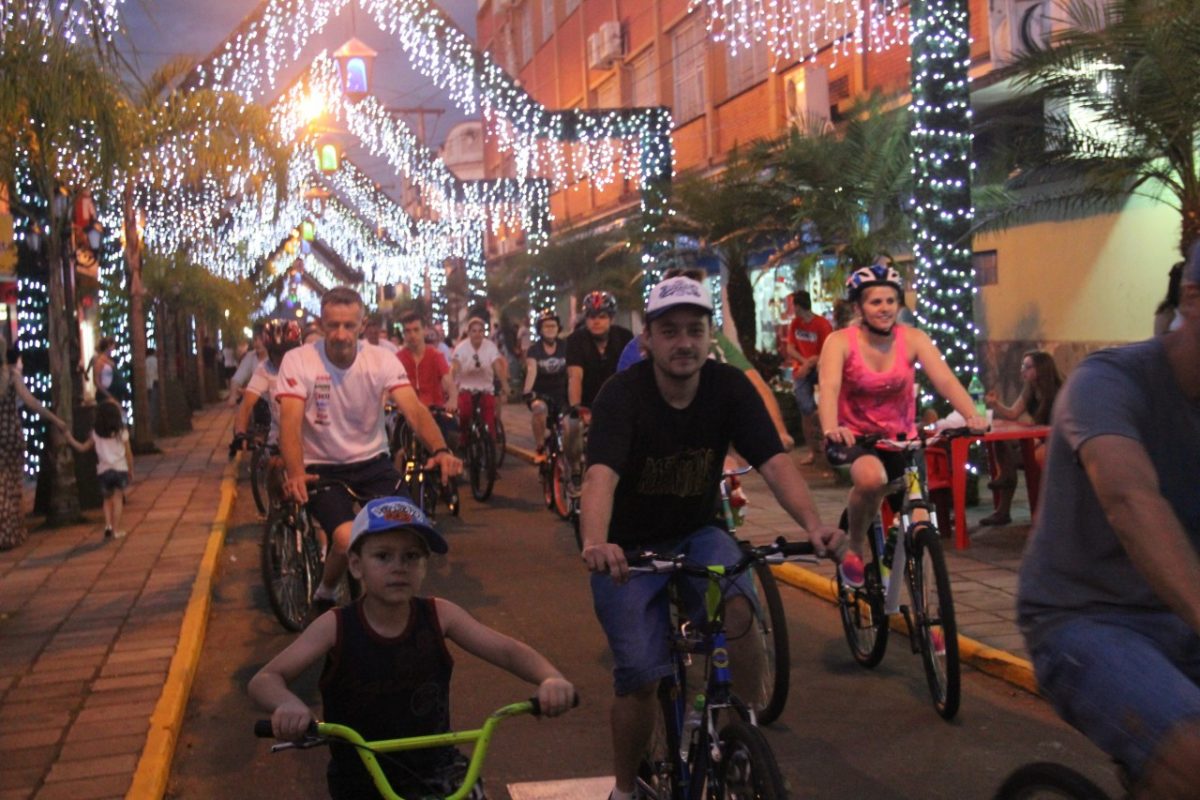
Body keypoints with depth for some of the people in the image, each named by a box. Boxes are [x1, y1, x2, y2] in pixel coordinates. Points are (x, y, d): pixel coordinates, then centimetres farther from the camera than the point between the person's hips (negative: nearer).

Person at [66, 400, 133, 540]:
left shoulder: (96, 434, 0)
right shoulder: (122, 432, -3)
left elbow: (82, 448, 10)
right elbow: (129, 454, 1)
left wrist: (70, 439, 23)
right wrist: (131, 471, 13)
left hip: (104, 471, 1)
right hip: (120, 469, -1)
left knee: (107, 499, 15)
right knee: (118, 499, 4)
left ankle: (108, 525, -3)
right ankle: (116, 529, 0)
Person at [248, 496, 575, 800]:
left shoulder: (439, 616, -10)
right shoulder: (337, 627, -15)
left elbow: (508, 651, -14)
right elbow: (264, 680, -19)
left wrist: (550, 678, -35)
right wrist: (288, 704, -43)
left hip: (436, 769, 1)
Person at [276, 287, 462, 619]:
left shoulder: (382, 360, -8)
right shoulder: (298, 361, -13)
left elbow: (414, 409, -20)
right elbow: (290, 421, -24)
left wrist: (441, 450, -40)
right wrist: (295, 473, -43)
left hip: (372, 463, 3)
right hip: (322, 468, -2)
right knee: (349, 539, -27)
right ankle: (324, 597, 7)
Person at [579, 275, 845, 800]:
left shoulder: (729, 388, -13)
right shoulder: (622, 395, -22)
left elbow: (774, 462, -23)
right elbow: (601, 475, -38)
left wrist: (812, 523, -42)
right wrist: (595, 545, -58)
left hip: (696, 533, 2)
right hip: (630, 546, -2)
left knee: (737, 614, -27)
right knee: (639, 676, -10)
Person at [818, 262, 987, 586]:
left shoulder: (913, 339, -8)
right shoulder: (840, 342, -14)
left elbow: (946, 380, -21)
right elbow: (829, 388, -30)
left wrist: (973, 416, -40)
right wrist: (831, 429, -51)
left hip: (899, 436, 3)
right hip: (854, 436, -3)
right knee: (872, 478, -35)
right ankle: (854, 550, -10)